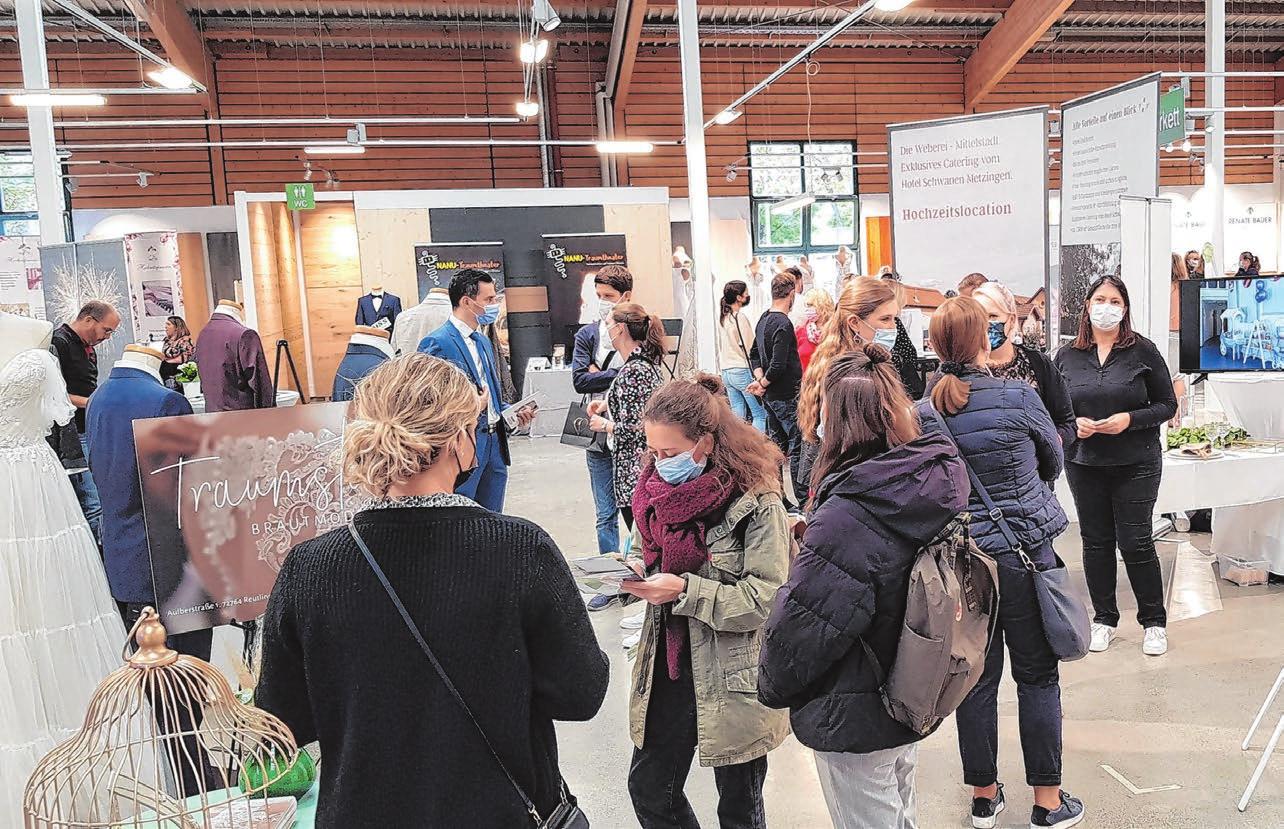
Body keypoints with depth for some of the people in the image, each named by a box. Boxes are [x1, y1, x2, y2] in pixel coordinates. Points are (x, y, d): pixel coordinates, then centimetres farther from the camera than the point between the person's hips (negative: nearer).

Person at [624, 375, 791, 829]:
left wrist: (684, 590, -26)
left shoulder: (756, 500, -19)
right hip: (667, 668, 6)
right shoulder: (659, 485, 1)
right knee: (649, 789, 17)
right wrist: (635, 572, -6)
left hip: (734, 680, -5)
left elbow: (764, 599, -20)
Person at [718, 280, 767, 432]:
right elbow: (748, 348, -13)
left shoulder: (722, 318, 11)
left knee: (737, 413, 11)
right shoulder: (740, 317, -13)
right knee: (761, 414, -3)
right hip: (742, 370, -8)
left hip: (726, 372, 8)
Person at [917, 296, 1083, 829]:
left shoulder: (921, 414, -6)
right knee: (1038, 676, 12)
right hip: (1024, 555, -3)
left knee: (976, 678, 14)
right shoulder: (1018, 398, -13)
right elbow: (1052, 462, 6)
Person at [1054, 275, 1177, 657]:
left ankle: (1154, 622, 18)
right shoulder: (1067, 356, 4)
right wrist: (1073, 424, -10)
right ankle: (1103, 619, 24)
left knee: (1135, 542, -1)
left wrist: (1130, 419, -16)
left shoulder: (1143, 351, -3)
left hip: (1136, 464, -2)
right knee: (1095, 541, 9)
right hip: (1084, 464, 3)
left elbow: (1167, 404, 0)